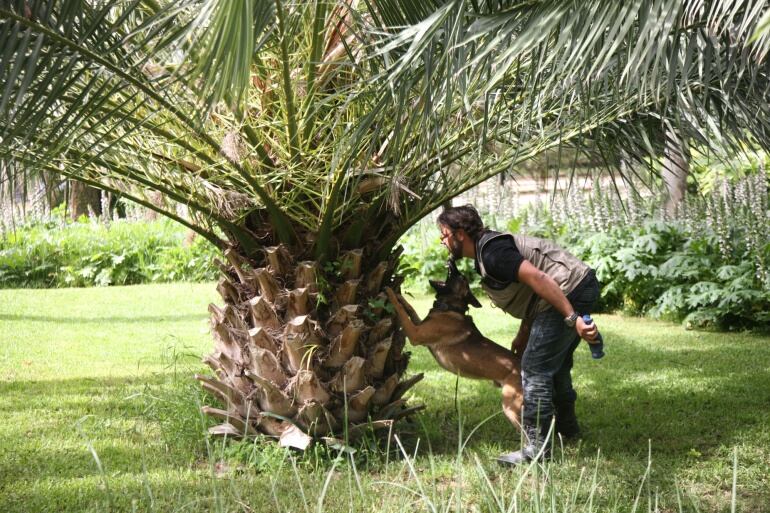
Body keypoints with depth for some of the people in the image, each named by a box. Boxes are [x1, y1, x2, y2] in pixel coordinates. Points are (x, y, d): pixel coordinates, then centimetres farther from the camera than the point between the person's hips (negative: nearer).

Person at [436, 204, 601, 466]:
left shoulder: (492, 253, -17)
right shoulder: (488, 249, 16)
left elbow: (538, 279, -28)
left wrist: (573, 319, -31)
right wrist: (523, 334, 21)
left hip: (570, 292, -11)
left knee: (535, 369, -8)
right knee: (556, 364, 27)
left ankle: (537, 448, -4)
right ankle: (566, 427, 46)